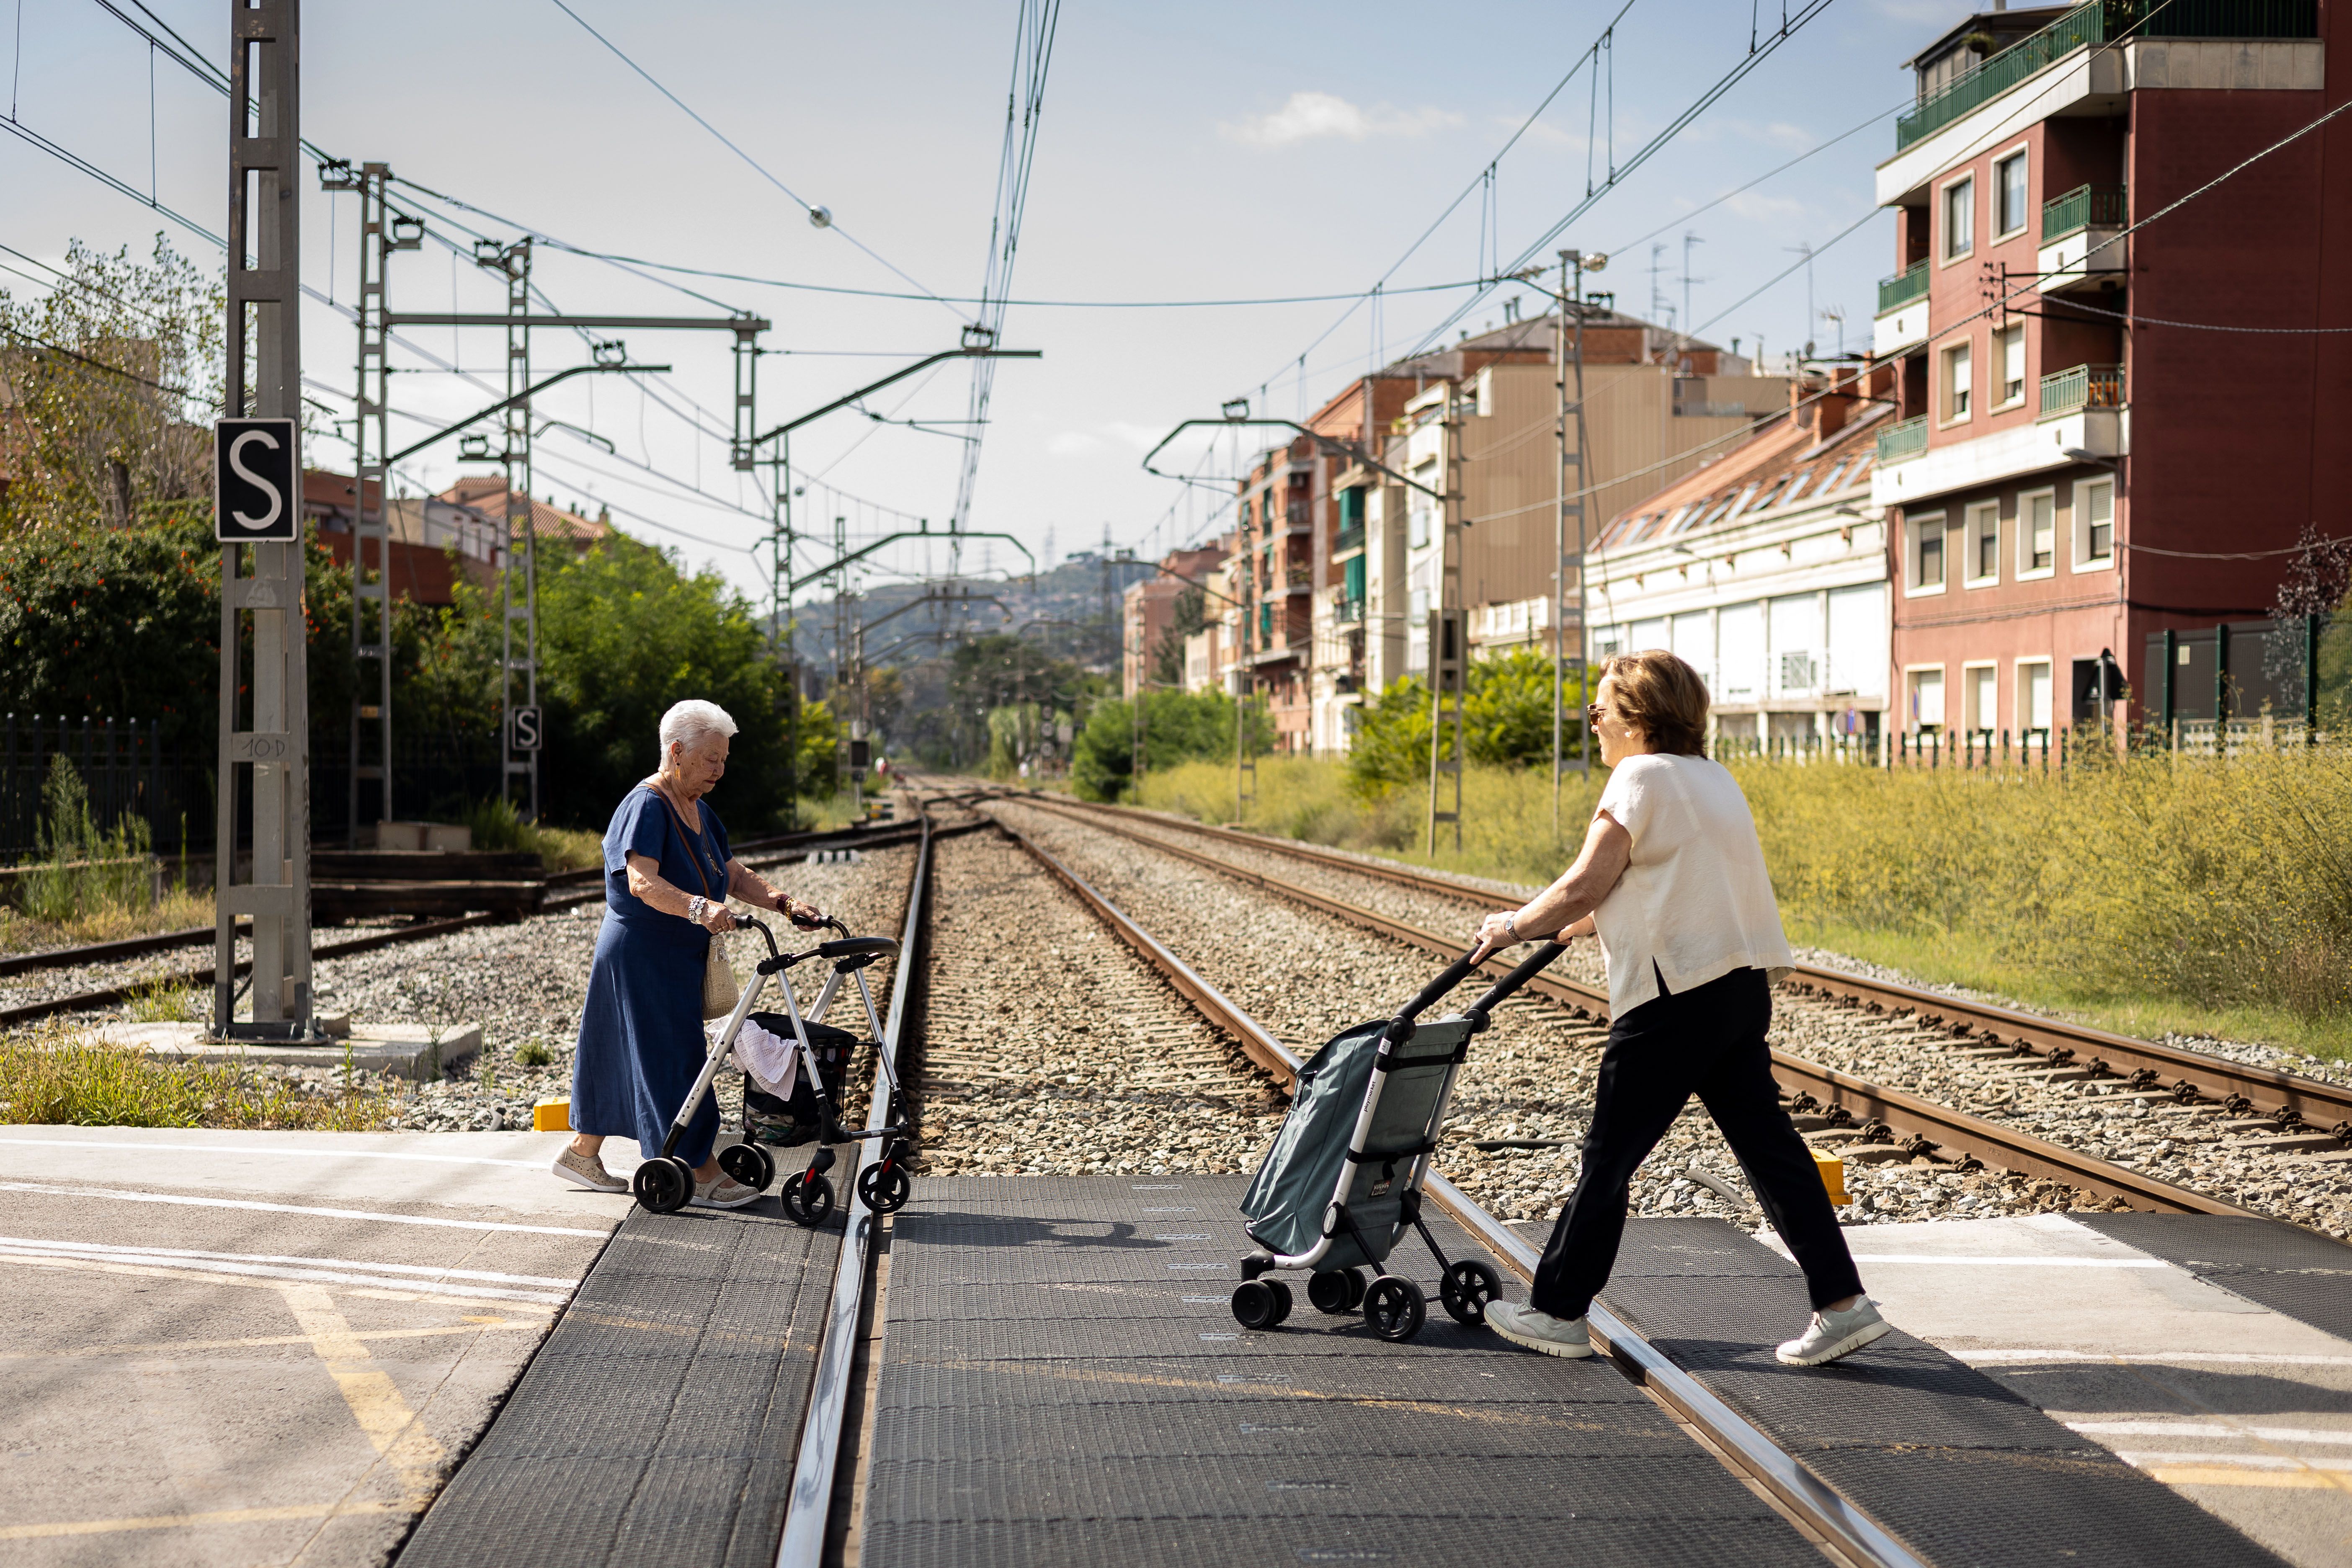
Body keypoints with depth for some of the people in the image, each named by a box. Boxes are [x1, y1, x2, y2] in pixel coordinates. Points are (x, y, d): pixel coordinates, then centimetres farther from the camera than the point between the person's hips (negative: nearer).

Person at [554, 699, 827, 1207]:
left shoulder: (699, 811, 12)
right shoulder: (646, 807, -18)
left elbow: (734, 874, 9)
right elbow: (643, 883, -33)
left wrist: (783, 904, -7)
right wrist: (699, 908, -49)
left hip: (677, 959, 9)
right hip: (642, 955, -9)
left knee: (626, 1055, 16)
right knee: (675, 1056, -6)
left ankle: (582, 1154, 27)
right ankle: (702, 1174, -2)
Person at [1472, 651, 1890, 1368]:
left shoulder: (1642, 778, -10)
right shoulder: (1712, 778, 17)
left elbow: (1584, 886, -11)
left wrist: (1516, 925, 3)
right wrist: (1587, 922, 31)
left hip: (1678, 994, -9)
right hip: (1742, 982, 9)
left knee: (1609, 1154, 0)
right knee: (1766, 1141, 9)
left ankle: (1558, 1312, 9)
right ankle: (1841, 1301, 5)